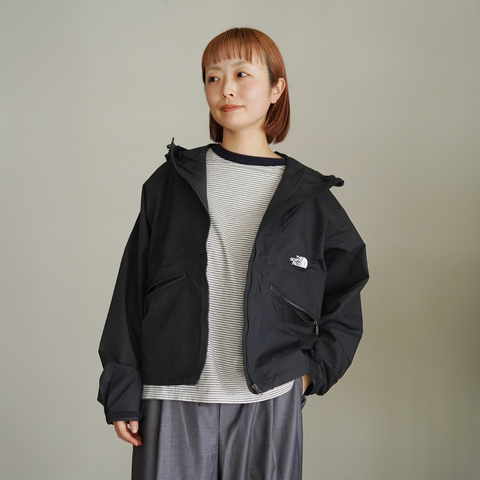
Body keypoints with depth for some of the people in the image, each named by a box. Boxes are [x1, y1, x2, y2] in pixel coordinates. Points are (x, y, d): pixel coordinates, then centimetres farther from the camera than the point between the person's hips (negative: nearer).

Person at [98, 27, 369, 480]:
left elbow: (344, 306, 14)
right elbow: (132, 290, 4)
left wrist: (312, 372, 3)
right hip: (172, 405, 0)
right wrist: (122, 391, 1)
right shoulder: (172, 183, 4)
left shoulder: (308, 197, 4)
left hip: (269, 404, 0)